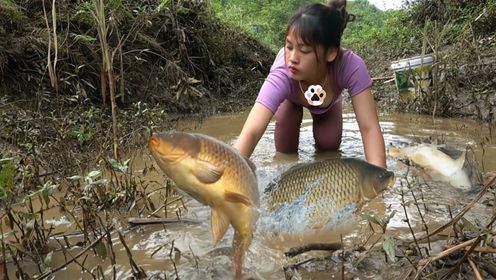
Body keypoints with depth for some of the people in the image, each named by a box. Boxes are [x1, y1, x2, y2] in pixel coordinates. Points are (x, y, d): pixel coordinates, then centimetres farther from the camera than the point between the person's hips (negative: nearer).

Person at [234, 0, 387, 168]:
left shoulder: (351, 66, -44)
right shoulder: (281, 76, -47)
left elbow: (370, 128, -45)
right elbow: (251, 132, -57)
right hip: (290, 98, -1)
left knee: (329, 145, -9)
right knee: (285, 150, -13)